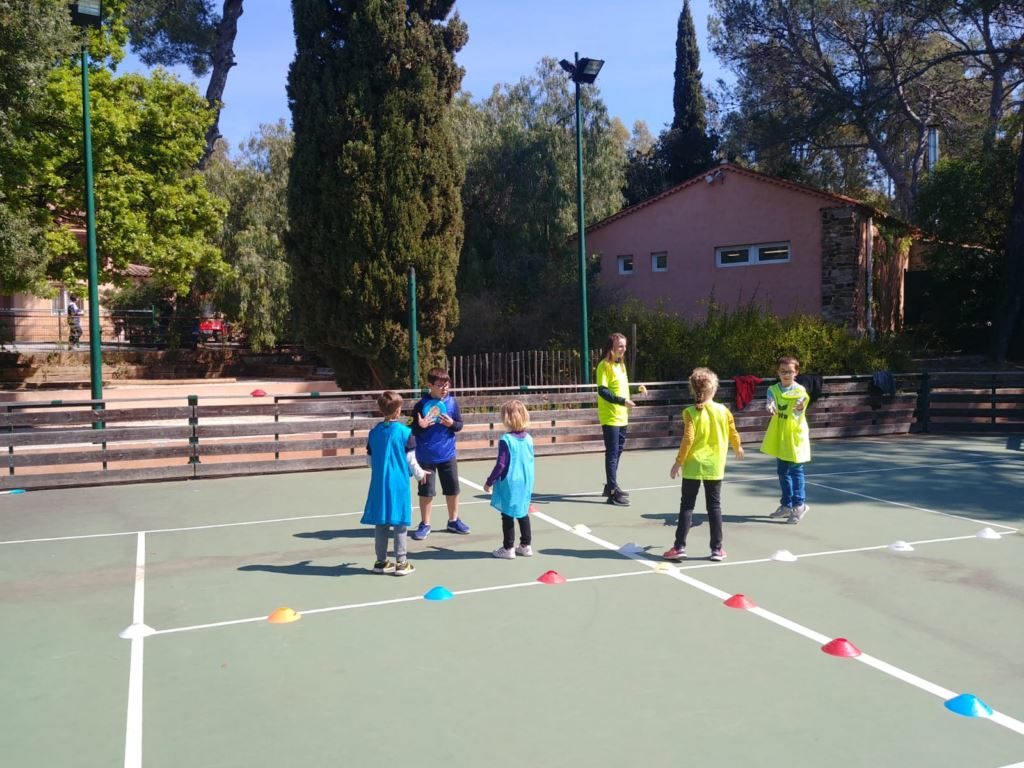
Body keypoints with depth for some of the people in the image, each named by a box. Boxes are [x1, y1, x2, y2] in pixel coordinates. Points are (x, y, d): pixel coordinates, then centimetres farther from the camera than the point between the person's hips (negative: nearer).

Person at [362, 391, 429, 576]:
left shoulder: (374, 432, 2)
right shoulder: (405, 432, -9)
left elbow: (370, 460, 9)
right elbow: (410, 459, -5)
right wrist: (420, 473, 13)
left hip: (379, 484, 4)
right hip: (399, 483, -4)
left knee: (380, 523, 11)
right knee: (399, 523, 3)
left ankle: (381, 561, 19)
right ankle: (401, 562, 7)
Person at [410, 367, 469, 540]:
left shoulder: (452, 402, -3)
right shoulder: (422, 404, -11)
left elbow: (460, 425, 3)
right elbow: (413, 430, -6)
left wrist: (452, 424, -18)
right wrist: (420, 426, -28)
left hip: (447, 454, 3)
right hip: (426, 456, -3)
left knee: (453, 488, 13)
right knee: (426, 490, 5)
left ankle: (453, 521, 31)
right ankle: (425, 524, 19)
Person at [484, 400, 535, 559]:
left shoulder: (506, 440, -17)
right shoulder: (529, 439, 2)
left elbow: (501, 465, -16)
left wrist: (489, 482, -5)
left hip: (509, 484, -6)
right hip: (525, 484, 6)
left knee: (507, 516, 5)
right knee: (523, 514, 16)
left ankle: (508, 548, 11)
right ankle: (526, 545, 23)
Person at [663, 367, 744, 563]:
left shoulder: (690, 413, -10)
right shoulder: (723, 411, -1)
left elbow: (688, 439, -15)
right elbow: (733, 434, 11)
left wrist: (678, 462, -6)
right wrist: (738, 448, 32)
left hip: (692, 466, -2)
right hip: (714, 467, 2)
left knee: (687, 506, 5)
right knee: (714, 506, 10)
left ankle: (680, 547, 4)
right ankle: (717, 549, 13)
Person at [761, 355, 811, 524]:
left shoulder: (800, 391, -11)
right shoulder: (773, 390, -1)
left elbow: (798, 412, -25)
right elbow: (771, 404, -19)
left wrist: (800, 407, -49)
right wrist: (771, 408, -43)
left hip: (795, 436, -5)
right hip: (779, 437, 5)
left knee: (796, 470, -3)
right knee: (783, 471, 14)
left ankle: (799, 505, 4)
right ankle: (787, 505, 26)